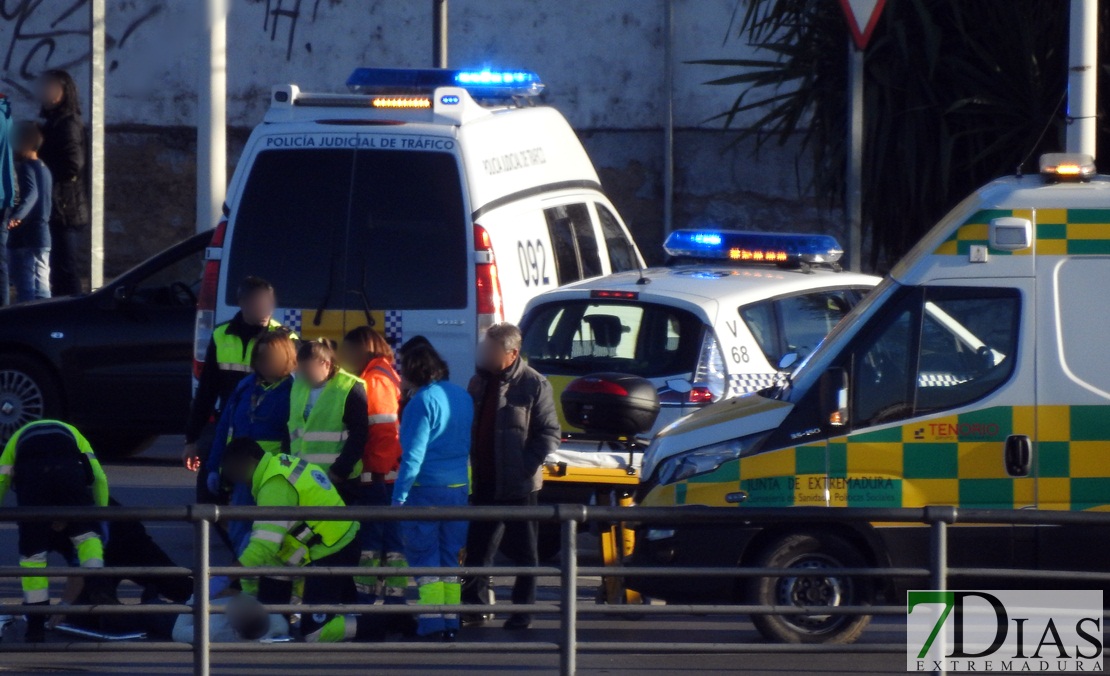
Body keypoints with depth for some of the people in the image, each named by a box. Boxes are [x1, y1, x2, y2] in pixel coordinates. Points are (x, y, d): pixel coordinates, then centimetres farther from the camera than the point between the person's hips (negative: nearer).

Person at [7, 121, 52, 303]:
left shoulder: (25, 167, -11)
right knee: (41, 287, 9)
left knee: (26, 289, -10)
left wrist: (17, 216, -44)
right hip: (43, 237, 9)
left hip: (24, 239, -9)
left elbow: (31, 194, -28)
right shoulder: (44, 169, 15)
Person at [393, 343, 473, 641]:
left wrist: (399, 496, -16)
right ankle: (451, 624, 13)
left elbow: (413, 454, -17)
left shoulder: (423, 401, -13)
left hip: (425, 490, -7)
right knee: (450, 558, 13)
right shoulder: (462, 396, 11)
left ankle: (431, 625, -8)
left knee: (424, 559, -3)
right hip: (458, 488, 7)